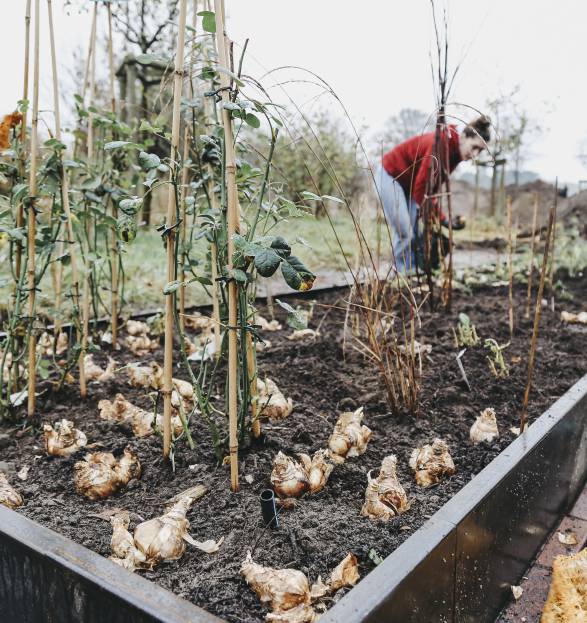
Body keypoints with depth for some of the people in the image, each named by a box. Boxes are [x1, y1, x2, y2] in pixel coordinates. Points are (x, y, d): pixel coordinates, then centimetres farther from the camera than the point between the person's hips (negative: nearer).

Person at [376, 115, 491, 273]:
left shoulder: (455, 153, -3)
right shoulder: (441, 144, -30)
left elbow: (432, 188, -2)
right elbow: (421, 188, -30)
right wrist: (442, 220, -26)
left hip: (409, 183, 9)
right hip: (390, 176, -9)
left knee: (416, 231, 2)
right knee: (404, 232, -14)